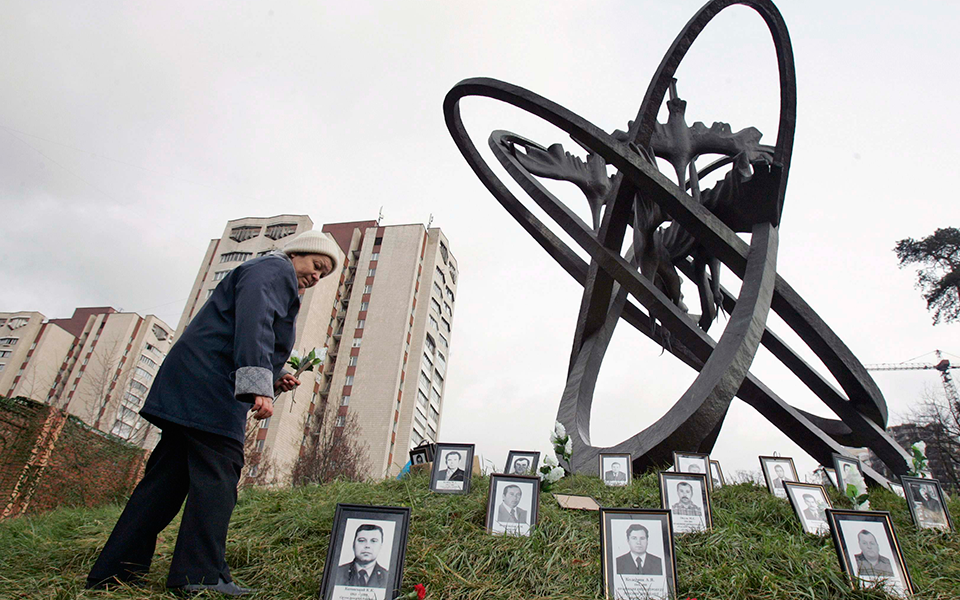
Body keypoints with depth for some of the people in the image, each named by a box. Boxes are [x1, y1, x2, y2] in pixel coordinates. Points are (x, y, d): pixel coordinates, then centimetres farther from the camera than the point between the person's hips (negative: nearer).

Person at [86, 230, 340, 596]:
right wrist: (259, 386, -29)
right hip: (209, 389, -11)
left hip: (189, 390, 11)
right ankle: (201, 575, -6)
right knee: (217, 475, -9)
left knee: (167, 477, 10)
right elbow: (252, 324, -21)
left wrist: (274, 382, 13)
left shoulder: (278, 281, 28)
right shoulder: (274, 269, -2)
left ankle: (114, 571, 15)